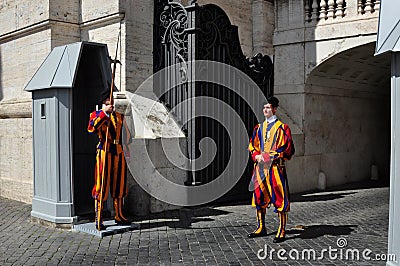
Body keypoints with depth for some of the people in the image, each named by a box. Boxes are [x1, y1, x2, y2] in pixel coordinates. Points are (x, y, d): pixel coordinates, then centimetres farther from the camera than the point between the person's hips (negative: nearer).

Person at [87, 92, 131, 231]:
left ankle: (119, 216, 23)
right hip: (104, 152, -5)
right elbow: (91, 128, -20)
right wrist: (104, 113, -23)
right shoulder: (96, 114, 1)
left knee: (119, 184, 11)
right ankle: (98, 220, 1)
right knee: (102, 185, -5)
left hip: (118, 153, 5)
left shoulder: (119, 116, 16)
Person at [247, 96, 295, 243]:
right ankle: (261, 228, 25)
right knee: (259, 196, 11)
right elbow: (252, 145, 18)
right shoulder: (259, 127, 13)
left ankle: (281, 231, 5)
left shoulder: (282, 128, -4)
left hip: (275, 167, -6)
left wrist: (269, 156, -15)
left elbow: (288, 149, -9)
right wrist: (257, 156, -3)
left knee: (279, 198, -3)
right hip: (260, 167, 6)